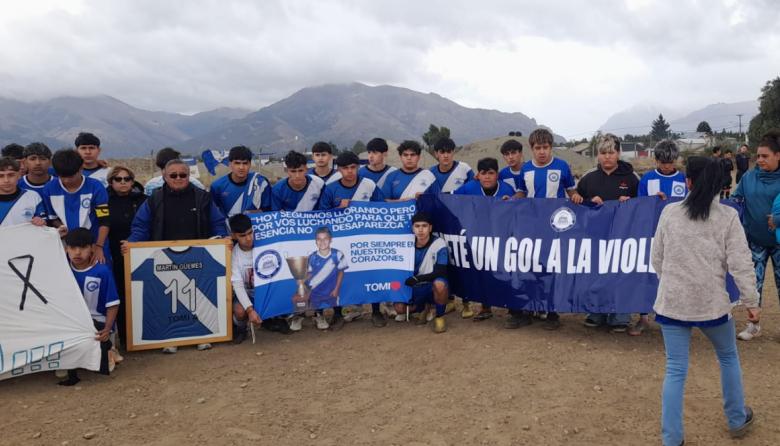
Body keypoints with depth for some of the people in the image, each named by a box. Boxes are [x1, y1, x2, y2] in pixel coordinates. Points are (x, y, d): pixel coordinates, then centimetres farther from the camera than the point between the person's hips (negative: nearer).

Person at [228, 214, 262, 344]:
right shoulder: (234, 254, -15)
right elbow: (238, 285, -20)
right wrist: (250, 310, -32)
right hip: (246, 292, -2)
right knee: (240, 311, -31)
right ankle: (240, 329, 6)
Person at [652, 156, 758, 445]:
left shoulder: (670, 212, -1)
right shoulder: (727, 216, -6)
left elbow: (657, 258, 5)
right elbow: (740, 264, -8)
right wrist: (751, 301, 2)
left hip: (672, 302, 1)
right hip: (711, 303, -1)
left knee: (675, 370, 6)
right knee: (728, 358, 24)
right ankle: (737, 420, 40)